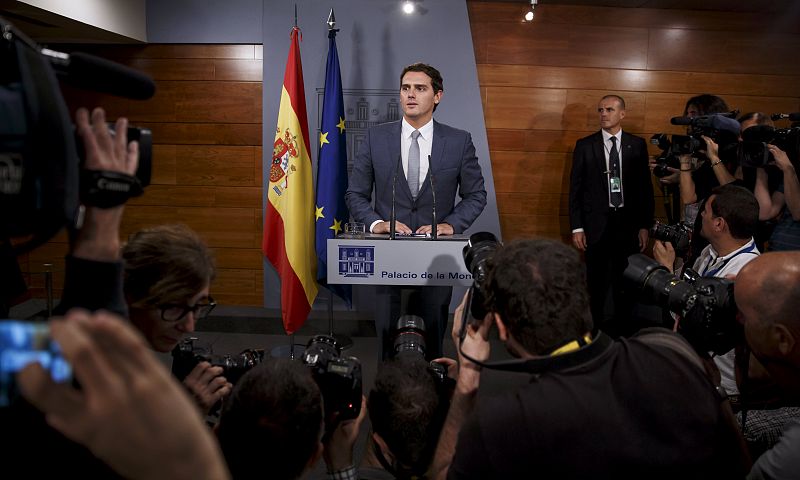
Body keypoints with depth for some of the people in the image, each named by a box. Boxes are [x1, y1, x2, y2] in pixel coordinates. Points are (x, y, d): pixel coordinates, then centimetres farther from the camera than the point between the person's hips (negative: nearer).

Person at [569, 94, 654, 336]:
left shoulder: (637, 145, 2)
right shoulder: (585, 145, 0)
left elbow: (645, 187, 4)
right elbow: (575, 188, 0)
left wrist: (645, 225, 1)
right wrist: (577, 228, -4)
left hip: (628, 223, 1)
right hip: (596, 223, -1)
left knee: (625, 280, 9)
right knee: (596, 281, 8)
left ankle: (623, 327, 25)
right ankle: (595, 326, 23)